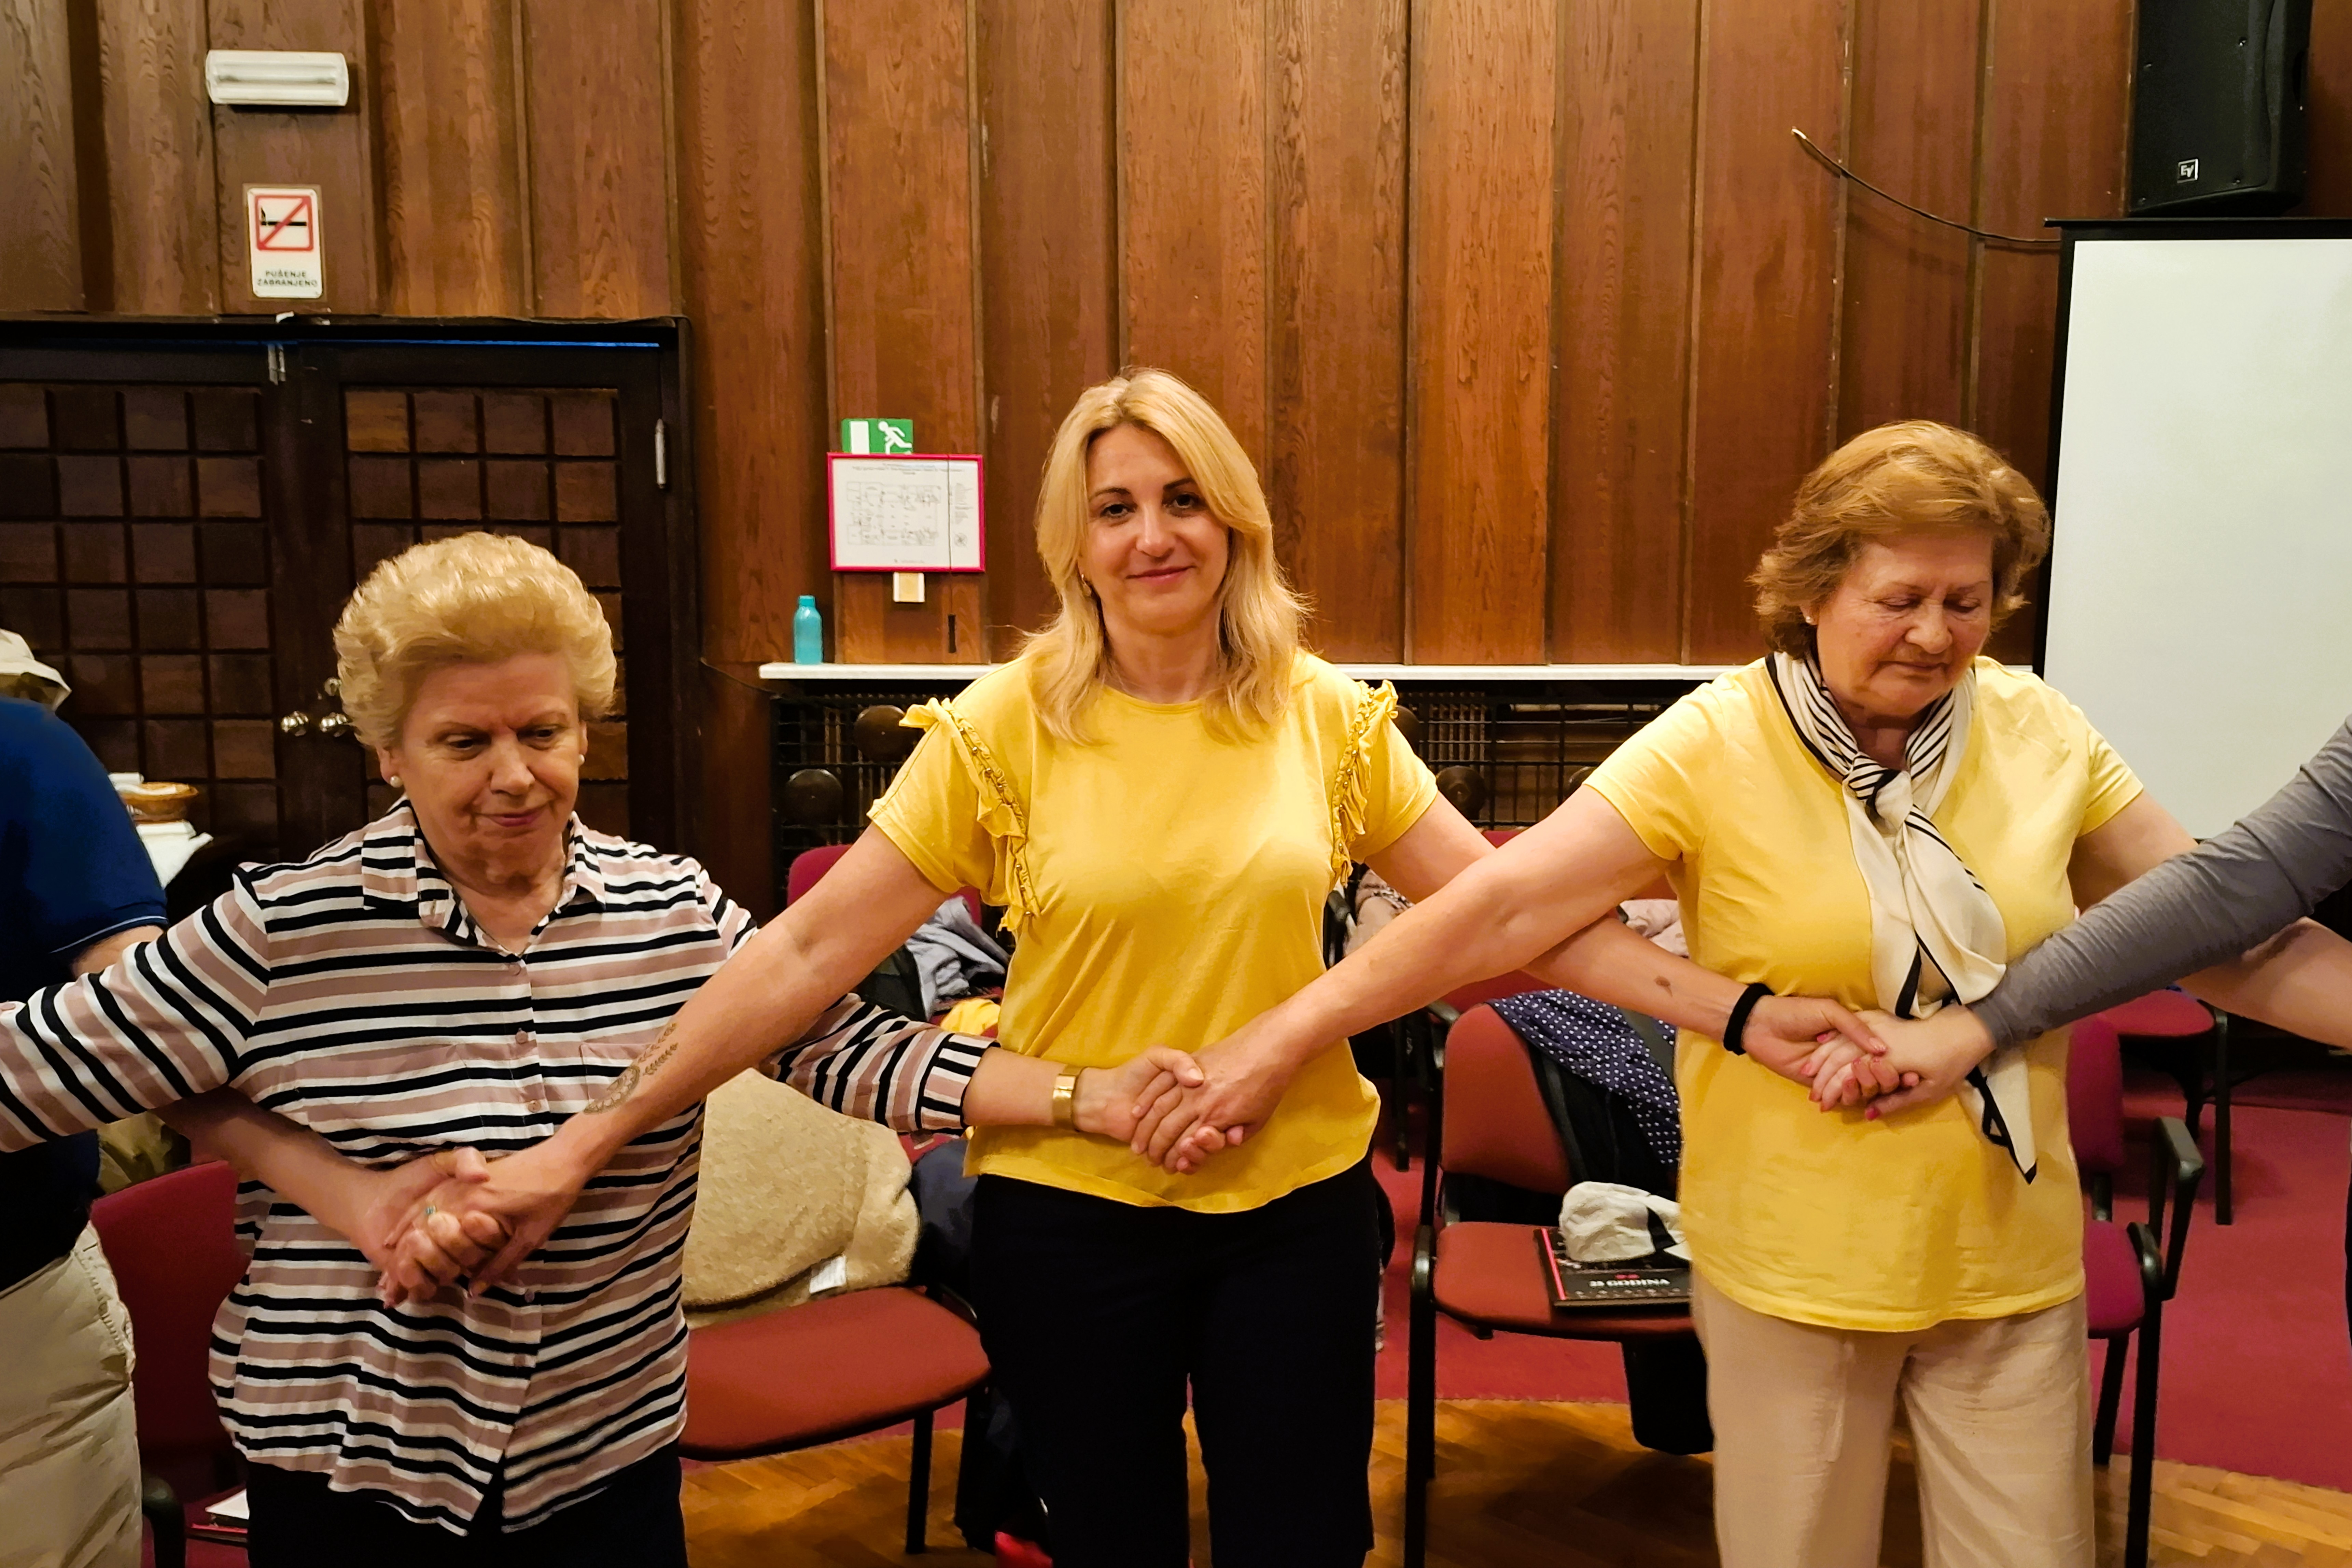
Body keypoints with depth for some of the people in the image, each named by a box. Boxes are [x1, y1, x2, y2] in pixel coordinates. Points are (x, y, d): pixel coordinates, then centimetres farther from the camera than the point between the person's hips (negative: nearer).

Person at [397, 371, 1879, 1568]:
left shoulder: (1329, 715, -3)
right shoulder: (1006, 727, -9)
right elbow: (808, 950, -11)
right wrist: (586, 1142, -14)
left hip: (1300, 1205, 1)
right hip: (1067, 1214, -1)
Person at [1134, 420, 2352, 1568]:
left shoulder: (2041, 735, -2)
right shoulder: (1716, 746, -14)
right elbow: (1505, 906, -20)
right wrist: (1282, 1036, -24)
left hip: (2011, 1263, 3)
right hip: (1793, 1265, -3)